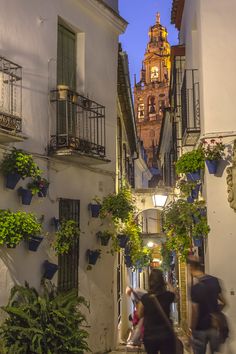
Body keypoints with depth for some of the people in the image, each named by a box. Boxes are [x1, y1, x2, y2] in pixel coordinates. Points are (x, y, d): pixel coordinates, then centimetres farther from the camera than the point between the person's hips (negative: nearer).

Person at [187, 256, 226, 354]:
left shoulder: (195, 287, -22)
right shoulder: (214, 280, -4)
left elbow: (195, 312, -19)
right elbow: (223, 302, 7)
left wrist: (192, 329, -7)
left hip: (200, 329, -5)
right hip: (215, 326, 5)